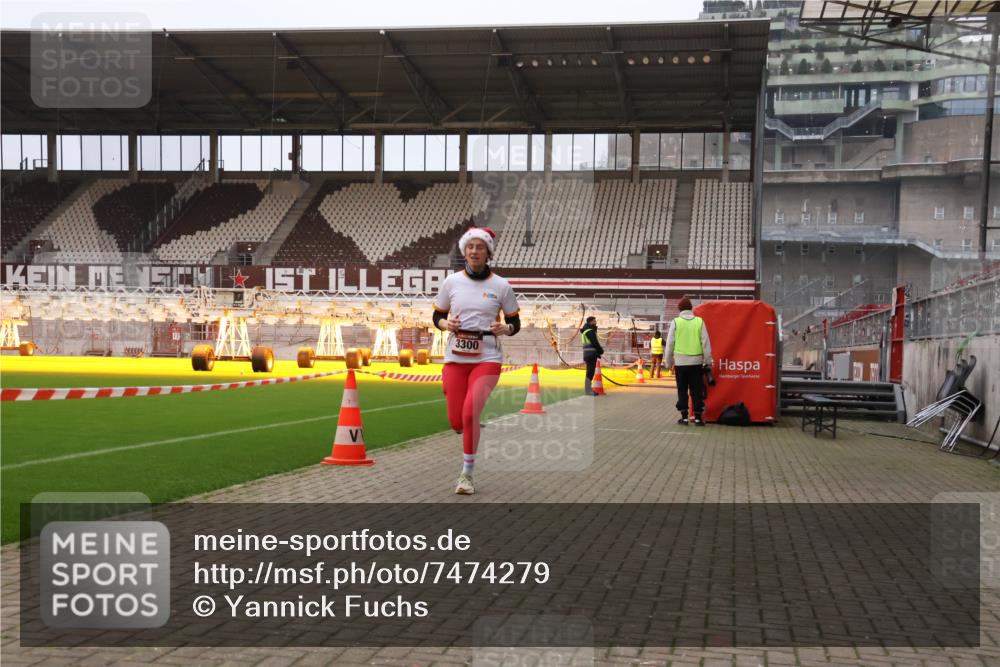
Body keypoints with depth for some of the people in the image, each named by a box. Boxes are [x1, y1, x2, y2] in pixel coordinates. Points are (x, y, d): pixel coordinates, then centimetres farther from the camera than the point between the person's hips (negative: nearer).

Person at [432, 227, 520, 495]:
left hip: (487, 359, -2)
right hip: (455, 358, 2)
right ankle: (472, 428, 39)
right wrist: (446, 324, -10)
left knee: (469, 414, -21)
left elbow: (515, 323, 8)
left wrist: (505, 329, -14)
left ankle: (467, 475, -4)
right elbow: (437, 316, 12)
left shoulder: (501, 286, 1)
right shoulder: (451, 282, 4)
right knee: (456, 422, -1)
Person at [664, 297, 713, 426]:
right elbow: (706, 343, 0)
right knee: (697, 391, 8)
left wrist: (669, 362, 10)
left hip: (680, 362, -1)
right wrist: (708, 361, 8)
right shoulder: (699, 321, -1)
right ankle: (698, 417, 8)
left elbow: (670, 344, 0)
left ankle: (684, 417, 8)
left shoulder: (676, 322, -3)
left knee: (682, 391, 8)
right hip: (696, 361, 1)